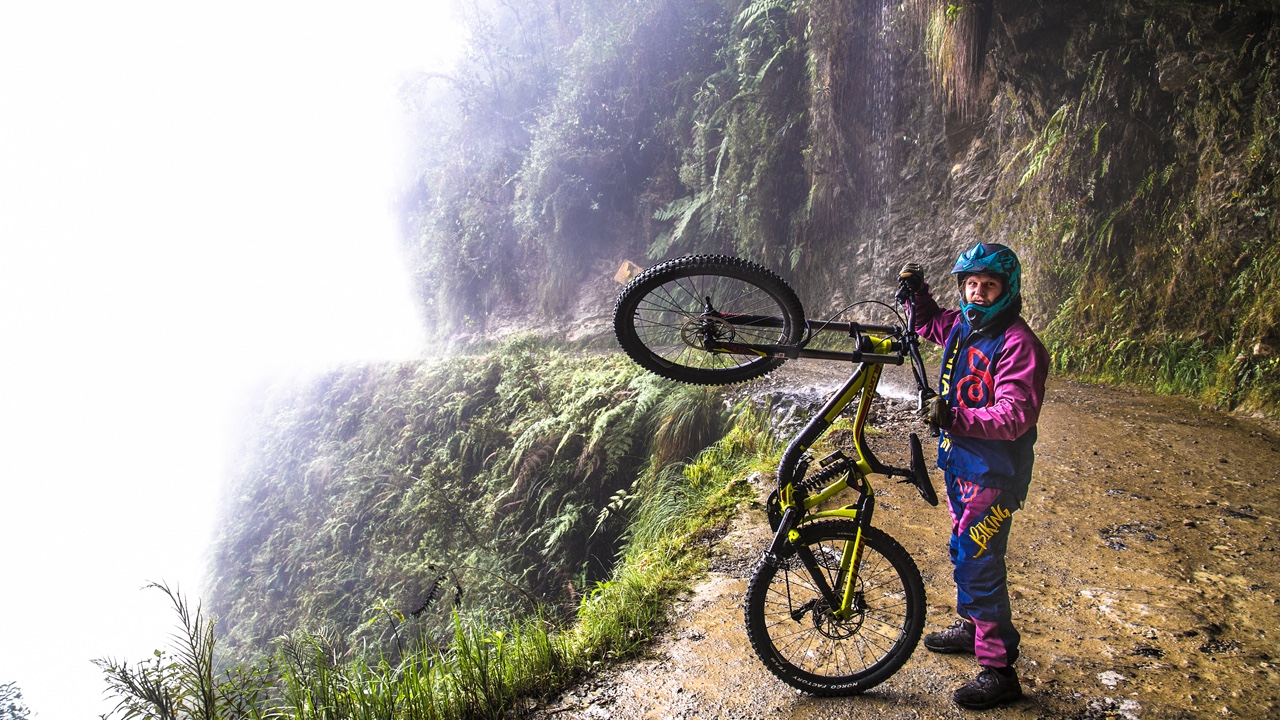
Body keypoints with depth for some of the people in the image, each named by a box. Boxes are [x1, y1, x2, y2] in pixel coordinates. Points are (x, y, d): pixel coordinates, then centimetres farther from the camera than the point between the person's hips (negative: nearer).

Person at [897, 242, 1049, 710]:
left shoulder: (1018, 343, -21)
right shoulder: (962, 325, 4)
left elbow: (1014, 417, -28)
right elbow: (928, 324, 27)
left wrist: (955, 416, -41)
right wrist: (917, 290, 9)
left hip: (993, 473, -9)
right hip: (960, 462, 9)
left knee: (977, 565, -8)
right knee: (965, 552, 23)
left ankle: (999, 672, 4)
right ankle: (971, 627, 44)